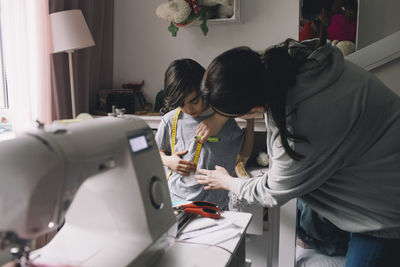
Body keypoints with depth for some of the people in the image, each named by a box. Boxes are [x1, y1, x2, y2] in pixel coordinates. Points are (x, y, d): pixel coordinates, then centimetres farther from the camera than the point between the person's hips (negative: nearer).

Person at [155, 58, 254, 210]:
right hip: (176, 200, 1)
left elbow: (245, 152, 12)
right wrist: (168, 161, -2)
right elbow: (158, 151, 20)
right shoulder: (170, 121, 3)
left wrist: (250, 119, 2)